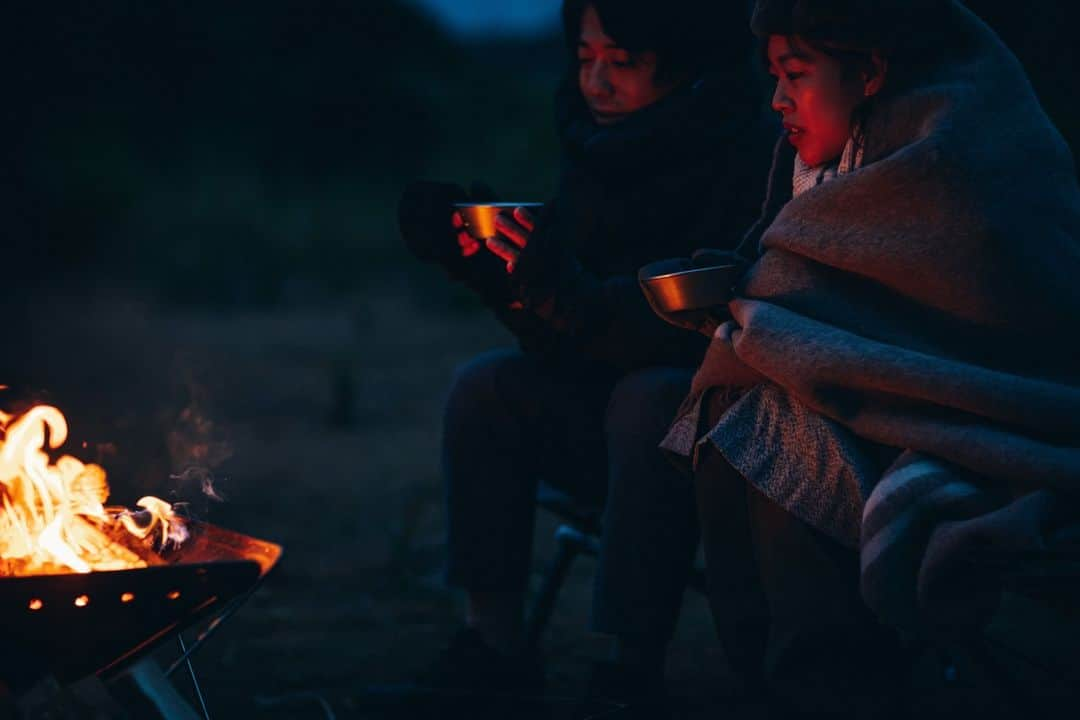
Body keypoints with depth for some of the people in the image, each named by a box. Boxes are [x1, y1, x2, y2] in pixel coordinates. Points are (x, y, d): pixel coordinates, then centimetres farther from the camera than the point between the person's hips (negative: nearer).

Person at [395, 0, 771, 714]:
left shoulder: (747, 155, -17)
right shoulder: (597, 155, 5)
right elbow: (561, 346, 7)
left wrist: (572, 299, -34)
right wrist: (487, 264, -9)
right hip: (605, 420, 7)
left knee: (648, 397, -34)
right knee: (486, 386, -12)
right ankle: (494, 646, -11)